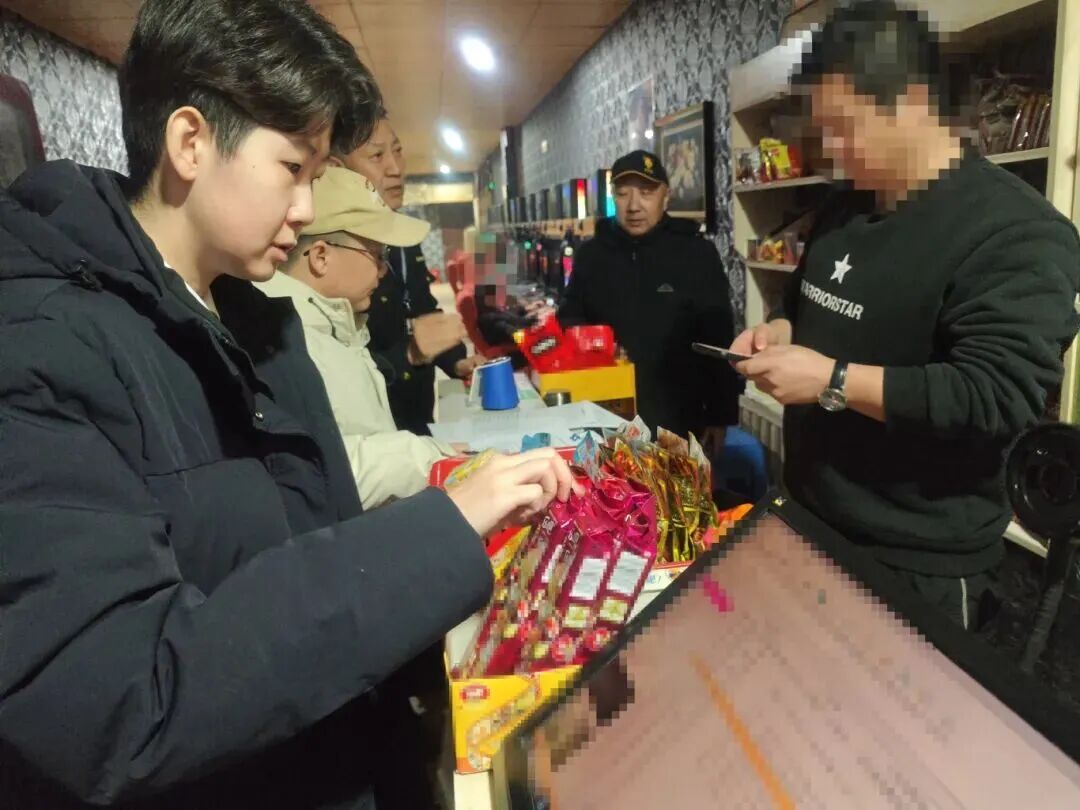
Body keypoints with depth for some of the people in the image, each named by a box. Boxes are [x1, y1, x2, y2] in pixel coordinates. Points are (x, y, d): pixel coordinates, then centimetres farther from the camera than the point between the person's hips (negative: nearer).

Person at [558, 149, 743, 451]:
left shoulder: (696, 254, -4)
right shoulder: (590, 254, 5)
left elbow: (719, 341, -3)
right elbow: (570, 324, 12)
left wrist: (720, 416, -4)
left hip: (679, 419, -2)